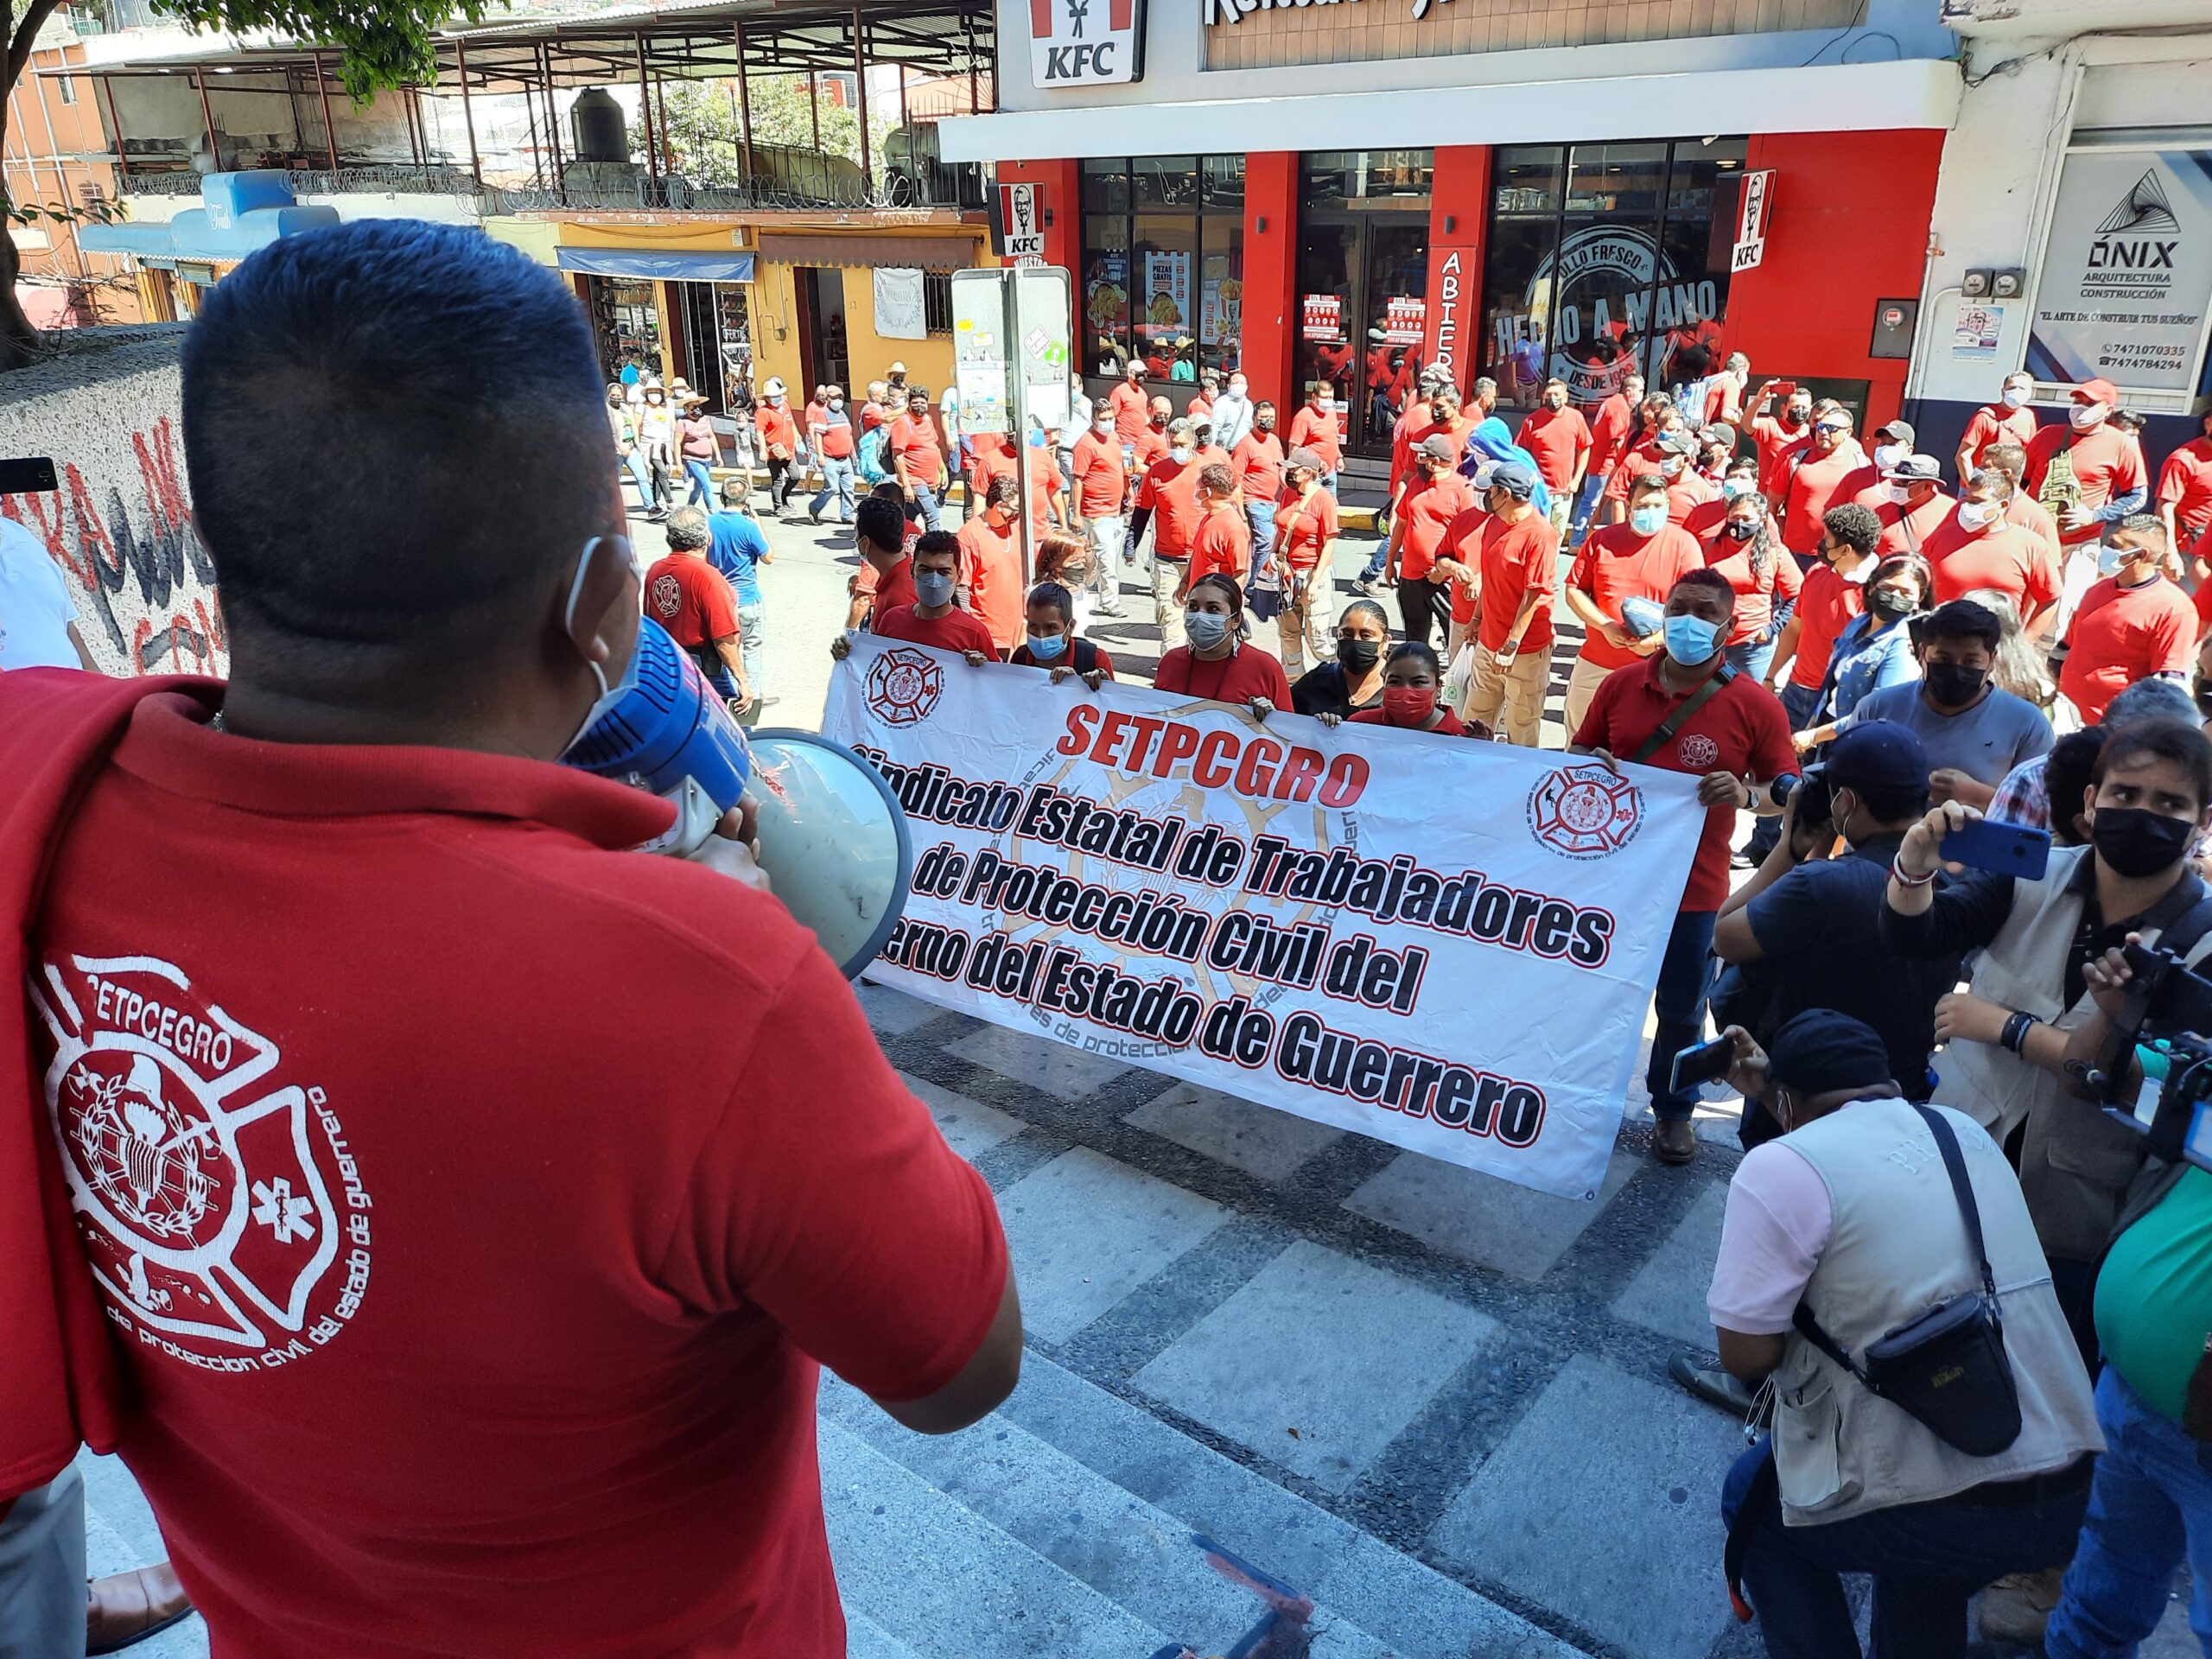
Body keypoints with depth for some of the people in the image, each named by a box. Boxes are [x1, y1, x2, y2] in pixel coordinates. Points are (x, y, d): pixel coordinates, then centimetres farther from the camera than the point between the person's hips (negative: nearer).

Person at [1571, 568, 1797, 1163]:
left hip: (1692, 884, -2)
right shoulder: (1621, 683, -1)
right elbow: (1580, 750, 10)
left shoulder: (1754, 704, -8)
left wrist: (1747, 794, -24)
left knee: (1681, 1008, 14)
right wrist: (1591, 763, -13)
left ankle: (1673, 1109, 36)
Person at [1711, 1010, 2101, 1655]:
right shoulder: (1966, 1132, 8)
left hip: (1939, 1513, -6)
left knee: (1753, 1499, 23)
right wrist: (1771, 1086, 30)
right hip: (2068, 1492, 7)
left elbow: (1746, 1353, -13)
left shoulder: (1782, 1165, -15)